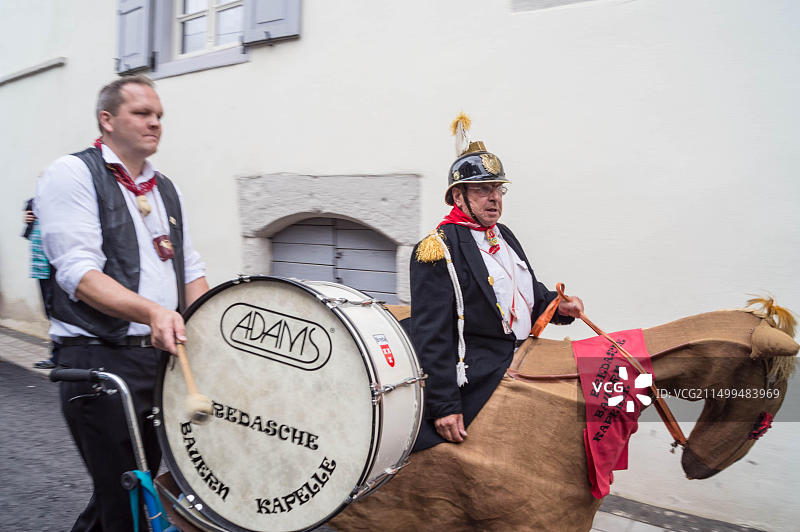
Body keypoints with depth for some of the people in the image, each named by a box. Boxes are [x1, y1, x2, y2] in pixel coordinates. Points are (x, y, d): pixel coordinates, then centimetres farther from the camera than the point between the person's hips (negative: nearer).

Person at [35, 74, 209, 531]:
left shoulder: (167, 190, 16)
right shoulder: (73, 174, -5)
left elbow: (190, 269, 18)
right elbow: (78, 272, -17)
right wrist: (150, 311, -31)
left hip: (167, 358, 7)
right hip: (100, 361, -7)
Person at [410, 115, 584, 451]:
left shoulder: (504, 236, 14)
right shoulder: (438, 249, -14)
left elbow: (531, 292, 28)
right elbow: (432, 338, -18)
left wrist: (557, 306, 6)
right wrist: (444, 407, -22)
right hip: (479, 384, -8)